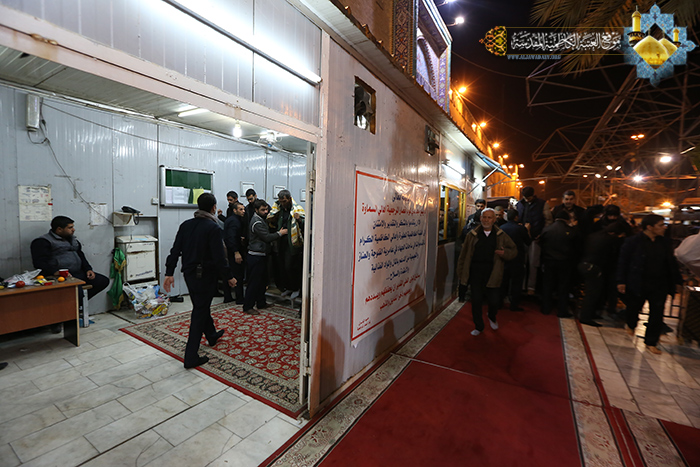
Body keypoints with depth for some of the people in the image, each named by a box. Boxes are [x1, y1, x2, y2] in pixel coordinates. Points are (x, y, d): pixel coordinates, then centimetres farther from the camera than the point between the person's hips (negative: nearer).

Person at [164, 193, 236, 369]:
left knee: (201, 306, 24)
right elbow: (219, 257, -20)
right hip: (205, 275, -7)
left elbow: (175, 251, 4)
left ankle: (212, 335, 47)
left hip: (189, 274, 7)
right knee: (199, 313, 1)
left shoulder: (186, 225, 3)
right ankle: (191, 357, 7)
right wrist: (229, 277, -10)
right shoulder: (213, 228, -18)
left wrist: (169, 273, 9)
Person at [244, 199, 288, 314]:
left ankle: (261, 303, 29)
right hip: (256, 256, -10)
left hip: (261, 254, 10)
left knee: (262, 280, 17)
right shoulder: (257, 222, -18)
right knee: (254, 281, -3)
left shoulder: (261, 219, 13)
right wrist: (280, 233, -9)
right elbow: (267, 237, -20)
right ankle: (247, 307, 7)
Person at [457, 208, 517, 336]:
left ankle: (492, 317, 36)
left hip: (492, 274, 0)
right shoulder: (472, 235, 5)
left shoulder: (501, 236, 5)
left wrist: (505, 253, -11)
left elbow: (514, 250, 12)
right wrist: (461, 273, 5)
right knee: (476, 301, 6)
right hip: (475, 273, 1)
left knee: (494, 301, -1)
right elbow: (464, 255, 7)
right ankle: (479, 327, 26)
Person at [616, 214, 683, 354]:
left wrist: (677, 280, 13)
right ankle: (631, 326, 43)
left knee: (657, 314, 3)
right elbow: (622, 262, -9)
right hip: (638, 284, -4)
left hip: (659, 285, 4)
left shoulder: (664, 242, 6)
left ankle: (651, 342, 15)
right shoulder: (633, 241, -11)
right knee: (634, 307, 12)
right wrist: (621, 281, -12)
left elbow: (671, 262, 14)